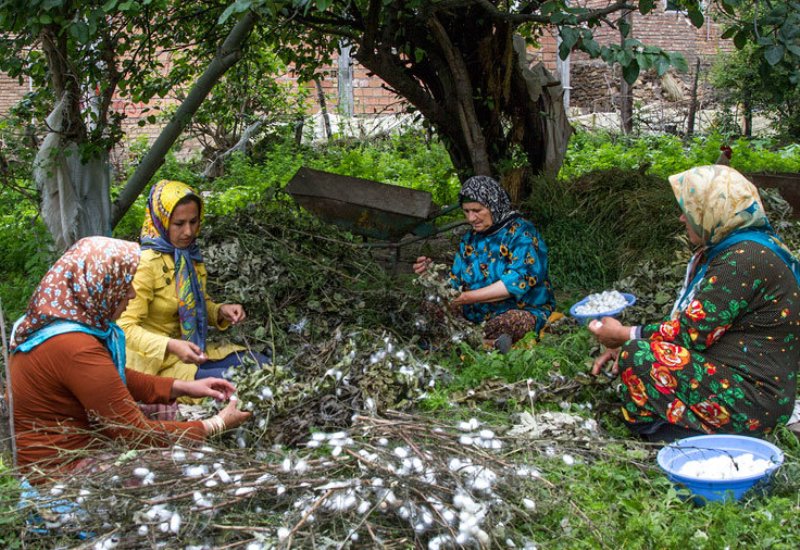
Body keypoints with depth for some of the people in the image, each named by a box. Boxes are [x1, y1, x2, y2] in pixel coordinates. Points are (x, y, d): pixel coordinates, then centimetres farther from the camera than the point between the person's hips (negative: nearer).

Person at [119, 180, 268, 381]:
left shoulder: (191, 255, 4)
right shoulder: (146, 263, -19)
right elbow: (126, 327, -23)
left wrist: (221, 311, -4)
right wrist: (171, 346, -37)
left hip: (192, 351, 8)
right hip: (156, 360, -8)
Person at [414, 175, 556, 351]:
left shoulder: (521, 232, -6)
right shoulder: (470, 238, 15)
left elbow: (518, 281, -18)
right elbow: (455, 283, 18)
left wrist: (468, 297, -22)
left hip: (521, 312, -6)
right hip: (476, 317, 7)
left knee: (512, 321, -41)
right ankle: (491, 343, -28)